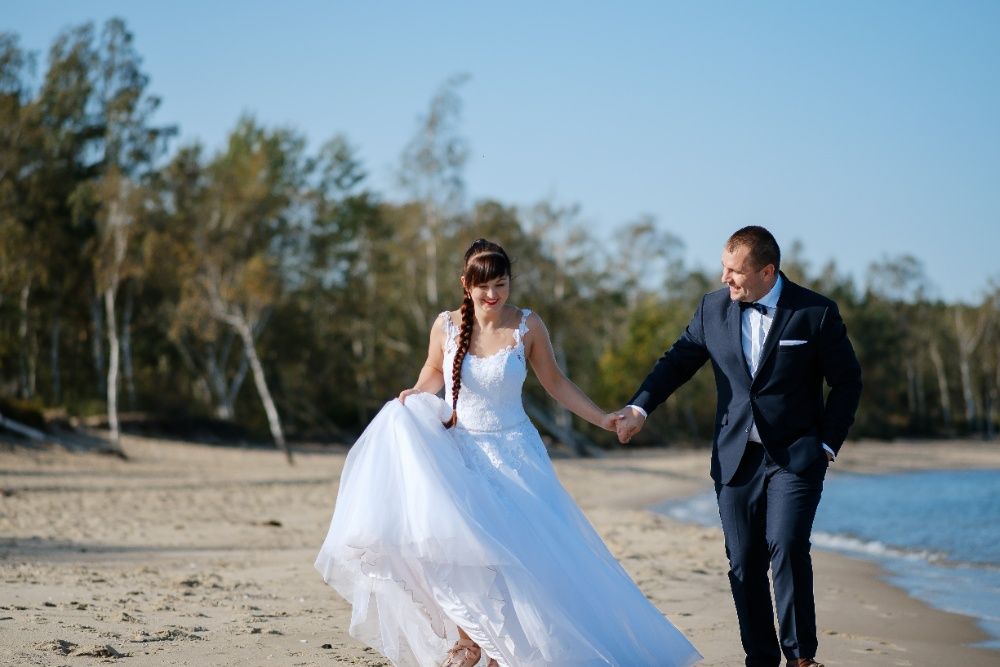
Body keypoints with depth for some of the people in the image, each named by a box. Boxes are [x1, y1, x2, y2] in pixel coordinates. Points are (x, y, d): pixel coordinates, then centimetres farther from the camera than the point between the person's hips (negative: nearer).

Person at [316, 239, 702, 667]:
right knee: (455, 547, -9)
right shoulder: (446, 326, -3)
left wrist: (602, 419, 1)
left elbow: (554, 383, 5)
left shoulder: (527, 327, -6)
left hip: (510, 454, -1)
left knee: (513, 549, -3)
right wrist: (412, 400, -4)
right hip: (458, 454, 1)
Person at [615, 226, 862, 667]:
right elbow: (679, 360, 12)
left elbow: (847, 382, 2)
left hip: (795, 457, -4)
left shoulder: (816, 313, -5)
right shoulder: (713, 308, 4)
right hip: (736, 460, 4)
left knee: (787, 548, -19)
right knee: (744, 564, 4)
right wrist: (640, 407, 0)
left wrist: (828, 444, -4)